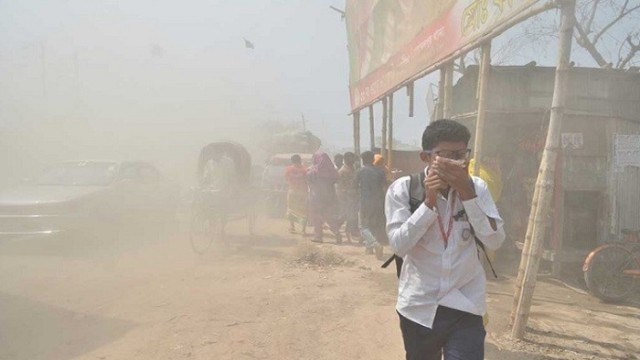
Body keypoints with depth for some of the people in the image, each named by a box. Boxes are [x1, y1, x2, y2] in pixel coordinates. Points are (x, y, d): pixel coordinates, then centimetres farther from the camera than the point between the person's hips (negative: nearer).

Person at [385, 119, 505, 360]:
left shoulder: (477, 187, -2)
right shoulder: (402, 189, -9)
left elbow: (495, 241, -12)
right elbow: (399, 246, -15)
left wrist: (467, 192, -21)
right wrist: (429, 201, -23)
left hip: (465, 307, 1)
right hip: (418, 306, 0)